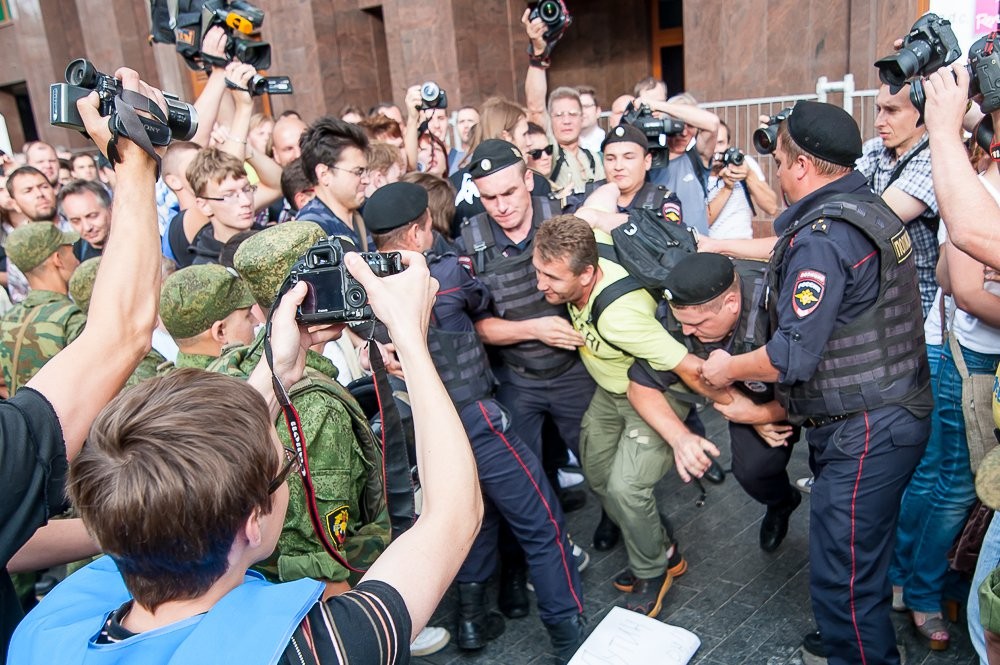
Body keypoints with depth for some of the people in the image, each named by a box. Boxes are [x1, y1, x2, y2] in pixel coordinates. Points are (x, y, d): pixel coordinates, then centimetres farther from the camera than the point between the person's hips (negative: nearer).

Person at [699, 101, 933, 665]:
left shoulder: (822, 237, -22)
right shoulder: (872, 210, 10)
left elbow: (792, 357, -24)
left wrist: (729, 368, -7)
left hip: (863, 433, -11)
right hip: (898, 413, 11)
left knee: (843, 578, 2)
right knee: (863, 559, 27)